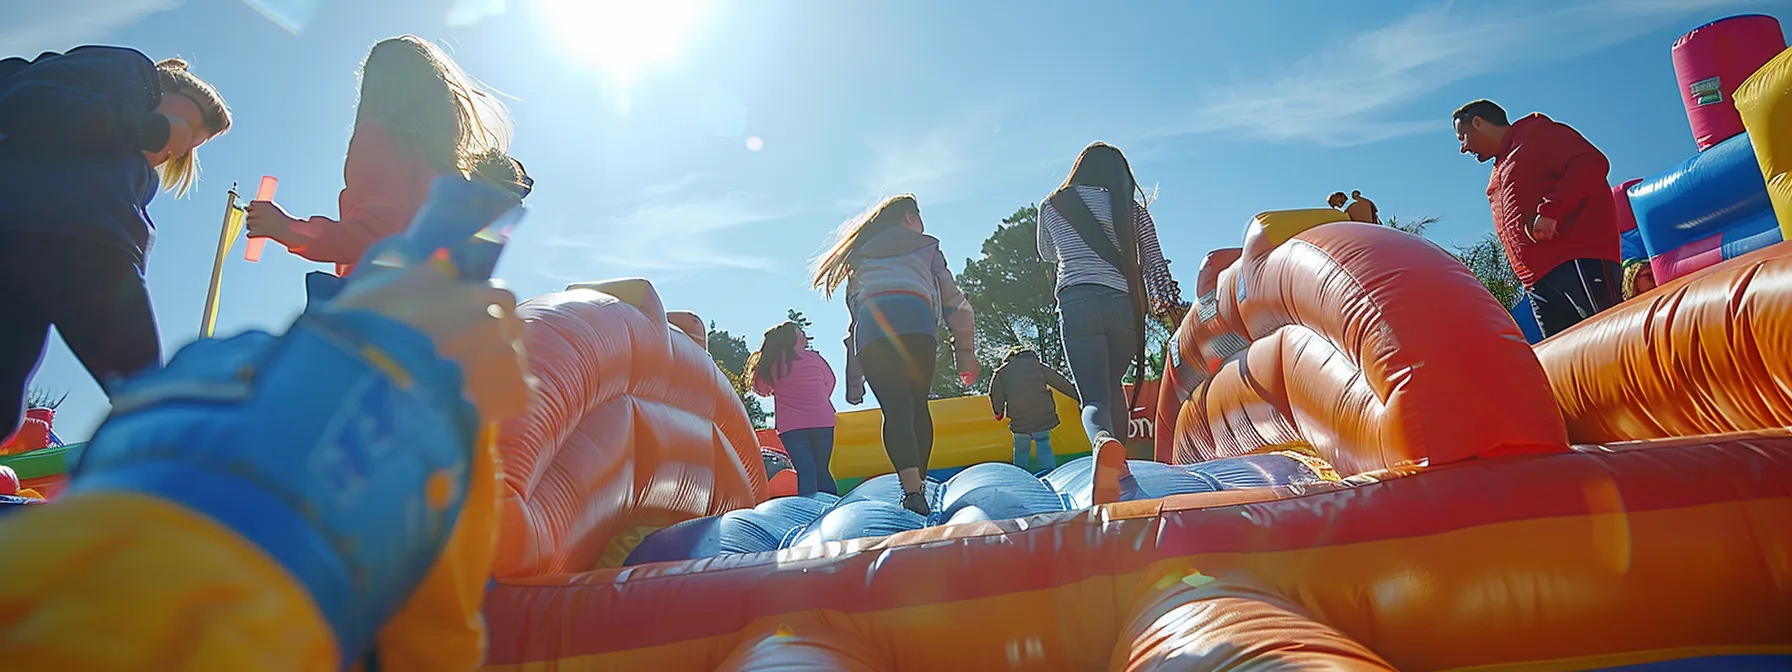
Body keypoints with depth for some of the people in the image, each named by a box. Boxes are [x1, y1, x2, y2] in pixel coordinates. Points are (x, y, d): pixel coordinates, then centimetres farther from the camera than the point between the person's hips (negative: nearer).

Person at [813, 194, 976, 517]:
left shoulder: (860, 251, 36)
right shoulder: (925, 245, 30)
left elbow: (853, 305, 29)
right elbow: (953, 300, 21)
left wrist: (854, 382, 28)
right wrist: (966, 351, 23)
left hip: (869, 324, 1)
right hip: (914, 317, -1)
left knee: (895, 408, -6)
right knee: (918, 404, 10)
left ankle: (912, 488, -21)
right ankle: (918, 481, 4)